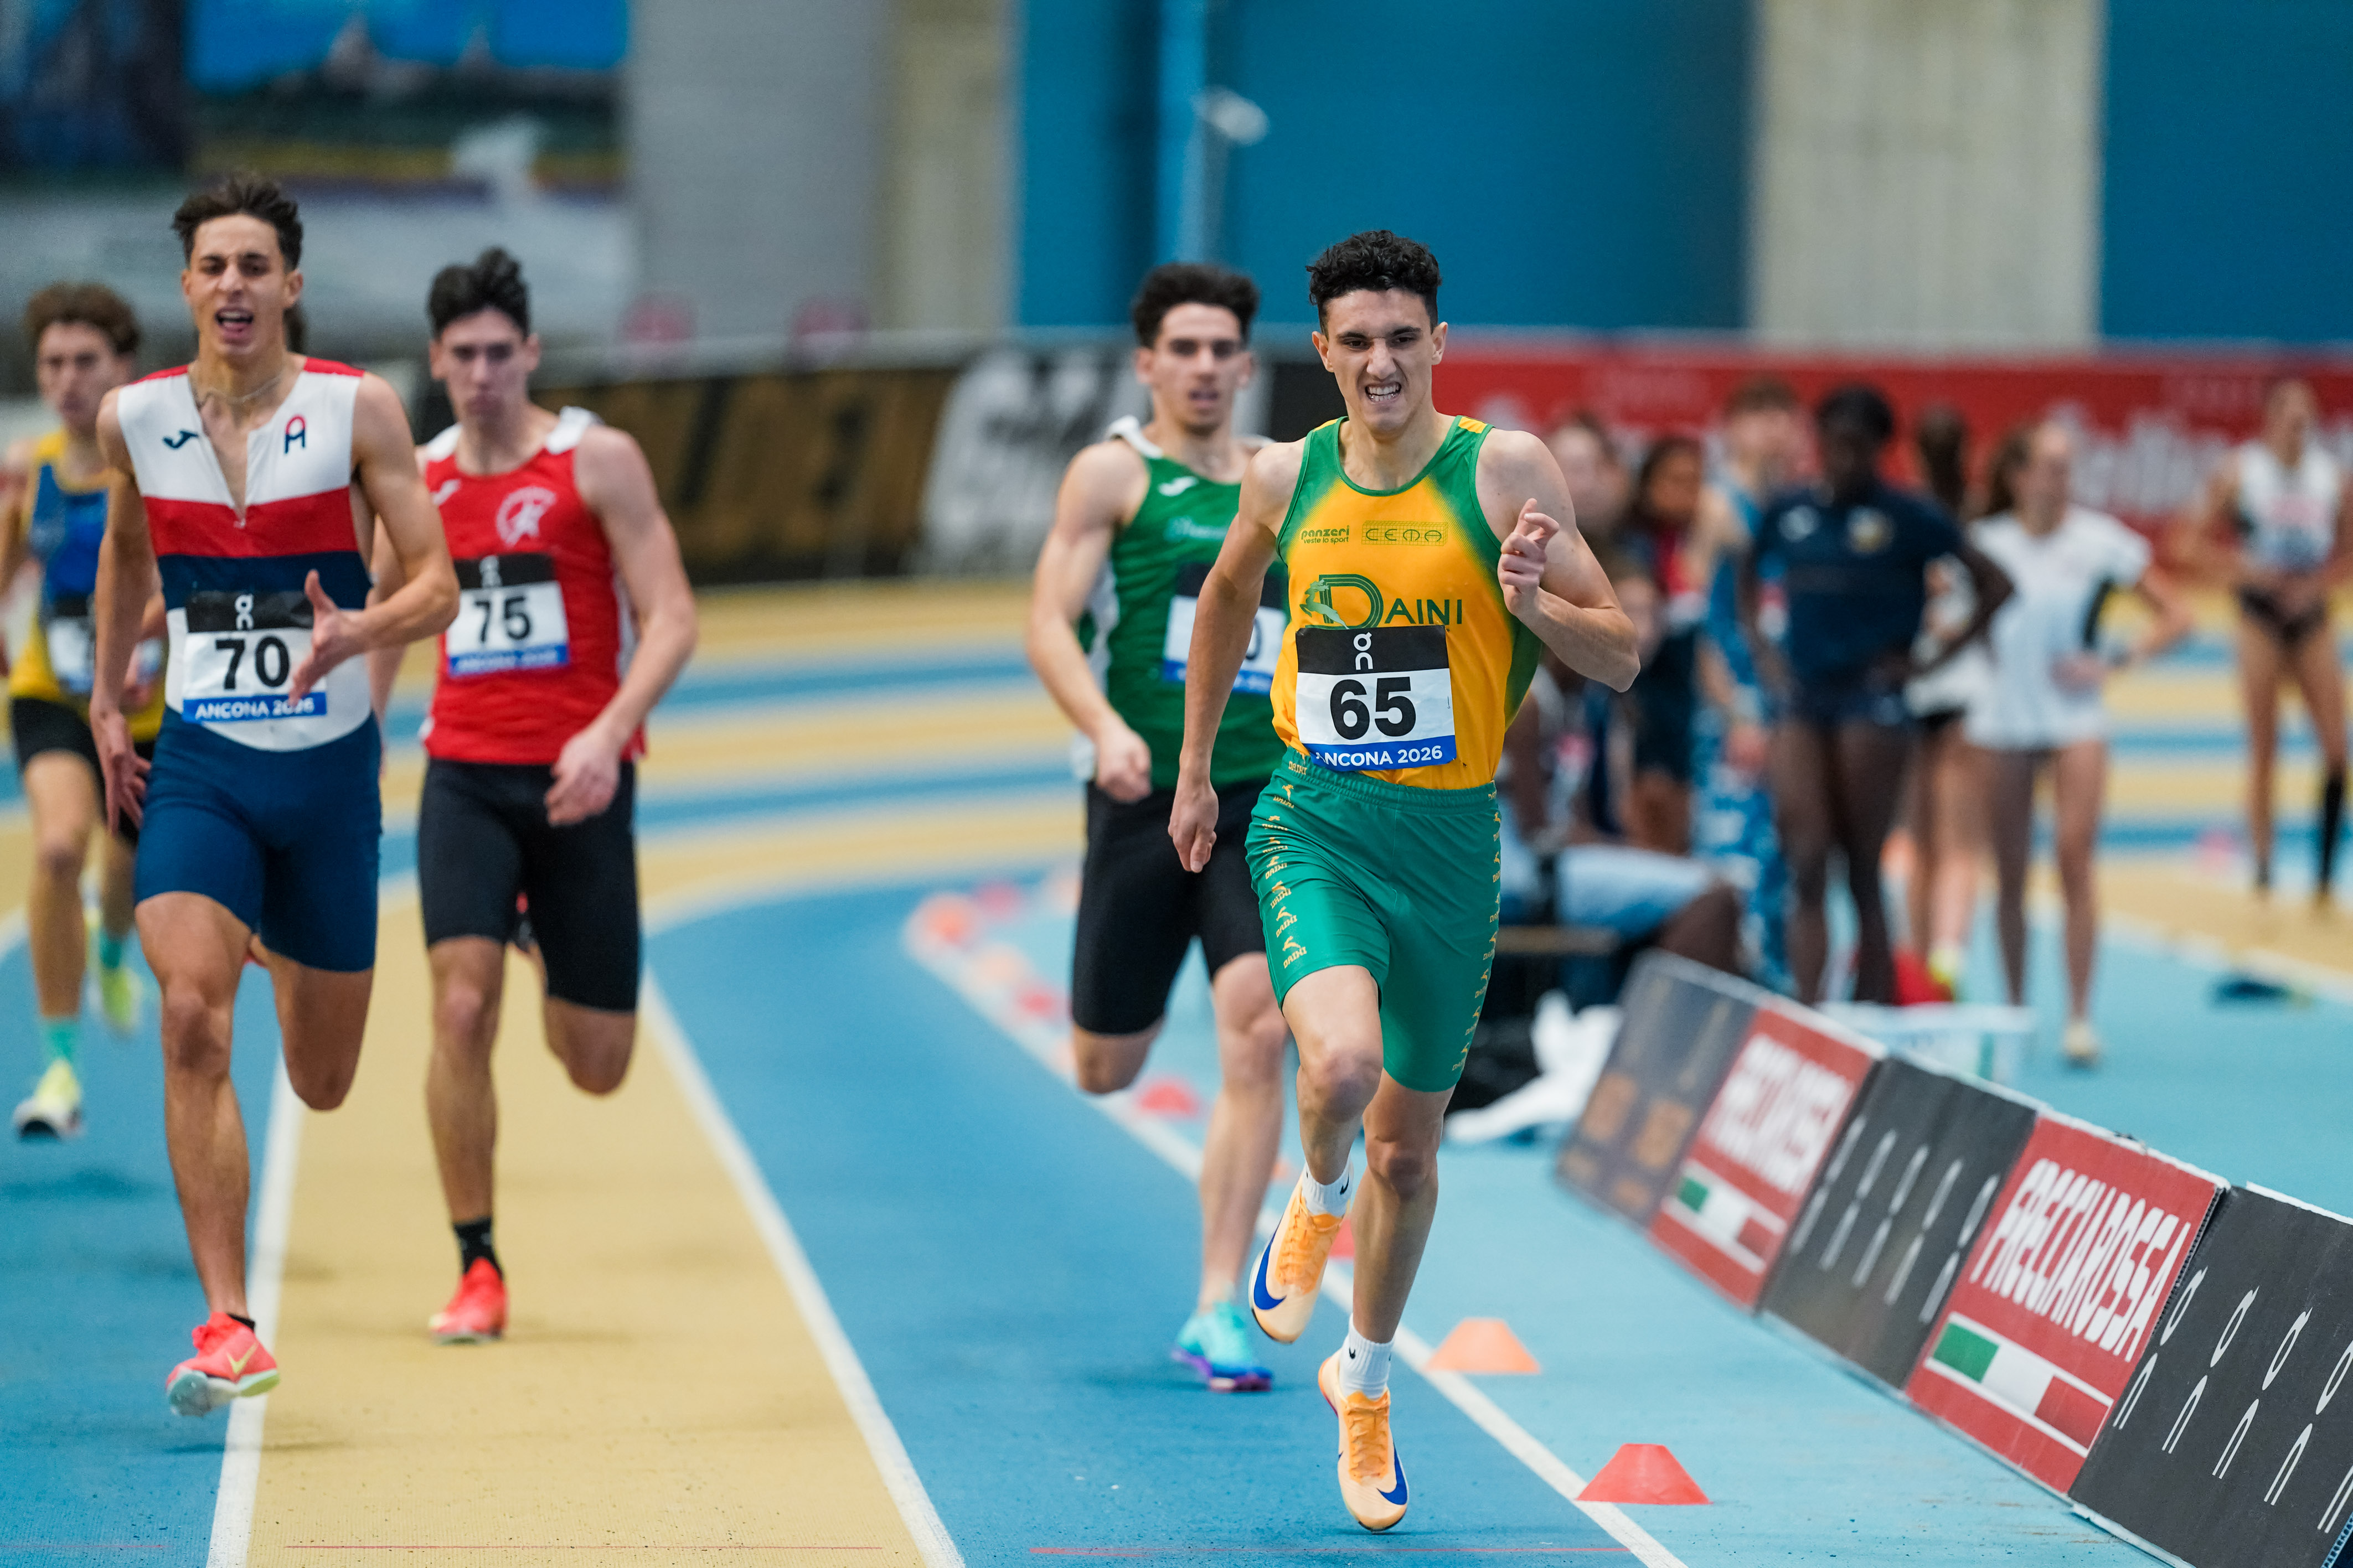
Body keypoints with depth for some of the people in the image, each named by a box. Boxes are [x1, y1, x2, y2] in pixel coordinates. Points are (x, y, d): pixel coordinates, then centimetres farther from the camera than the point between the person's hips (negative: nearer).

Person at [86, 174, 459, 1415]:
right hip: (197, 765, 0)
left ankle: (288, 948, 51)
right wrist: (104, 701, 17)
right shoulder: (133, 417, 0)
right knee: (193, 1022, -23)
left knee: (321, 1083, 12)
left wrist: (360, 633, -28)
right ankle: (226, 1325, -22)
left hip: (329, 765, 0)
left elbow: (438, 587, -7)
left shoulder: (358, 409, -7)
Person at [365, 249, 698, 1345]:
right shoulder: (415, 479, 7)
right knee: (462, 1008, -18)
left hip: (577, 778, -2)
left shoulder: (599, 462, -4)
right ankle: (476, 1268, -6)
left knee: (597, 1066, 4)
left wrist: (609, 732, -24)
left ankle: (571, 989, 44)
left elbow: (671, 619, -10)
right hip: (464, 776, 2)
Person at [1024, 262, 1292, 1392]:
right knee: (1105, 1069, 7)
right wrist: (1106, 728, -26)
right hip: (1148, 795, -2)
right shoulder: (1114, 472, -1)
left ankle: (1219, 1309, -9)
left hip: (1267, 800, 2)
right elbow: (1049, 623, -10)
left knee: (1257, 1042, -14)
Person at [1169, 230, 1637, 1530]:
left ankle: (1365, 1382, 36)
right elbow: (1229, 594, 22)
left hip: (1450, 839, 0)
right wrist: (1195, 769, 24)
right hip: (1316, 824, 0)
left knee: (1408, 1148, 12)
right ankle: (1315, 1202, 8)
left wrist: (1532, 603, -25)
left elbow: (1621, 658, -5)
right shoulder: (1288, 476, 1)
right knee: (1341, 1063, -28)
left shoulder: (1504, 469, -7)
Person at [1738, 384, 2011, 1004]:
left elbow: (1994, 585, -1)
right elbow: (1747, 577, 27)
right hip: (1802, 698, 3)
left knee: (1863, 871, -1)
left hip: (1872, 698, -3)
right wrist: (1760, 648, 12)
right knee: (1806, 865, -7)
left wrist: (1929, 662, -3)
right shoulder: (1790, 513, 8)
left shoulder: (1906, 517, -3)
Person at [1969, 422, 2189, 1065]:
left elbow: (2176, 617, 1)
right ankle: (2015, 1008, 18)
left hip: (2075, 717, -2)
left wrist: (2114, 661, -9)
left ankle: (2080, 1015, -10)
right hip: (2001, 717, 2)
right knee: (2010, 872, 5)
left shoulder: (2101, 541, -2)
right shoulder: (1984, 544, 2)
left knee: (2076, 860, -13)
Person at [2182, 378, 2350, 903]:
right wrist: (2240, 567, -18)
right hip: (2260, 616, -3)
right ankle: (2262, 866, 6)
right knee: (2263, 748, -2)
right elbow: (2190, 539, -4)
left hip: (2310, 612, 3)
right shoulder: (2240, 472, -5)